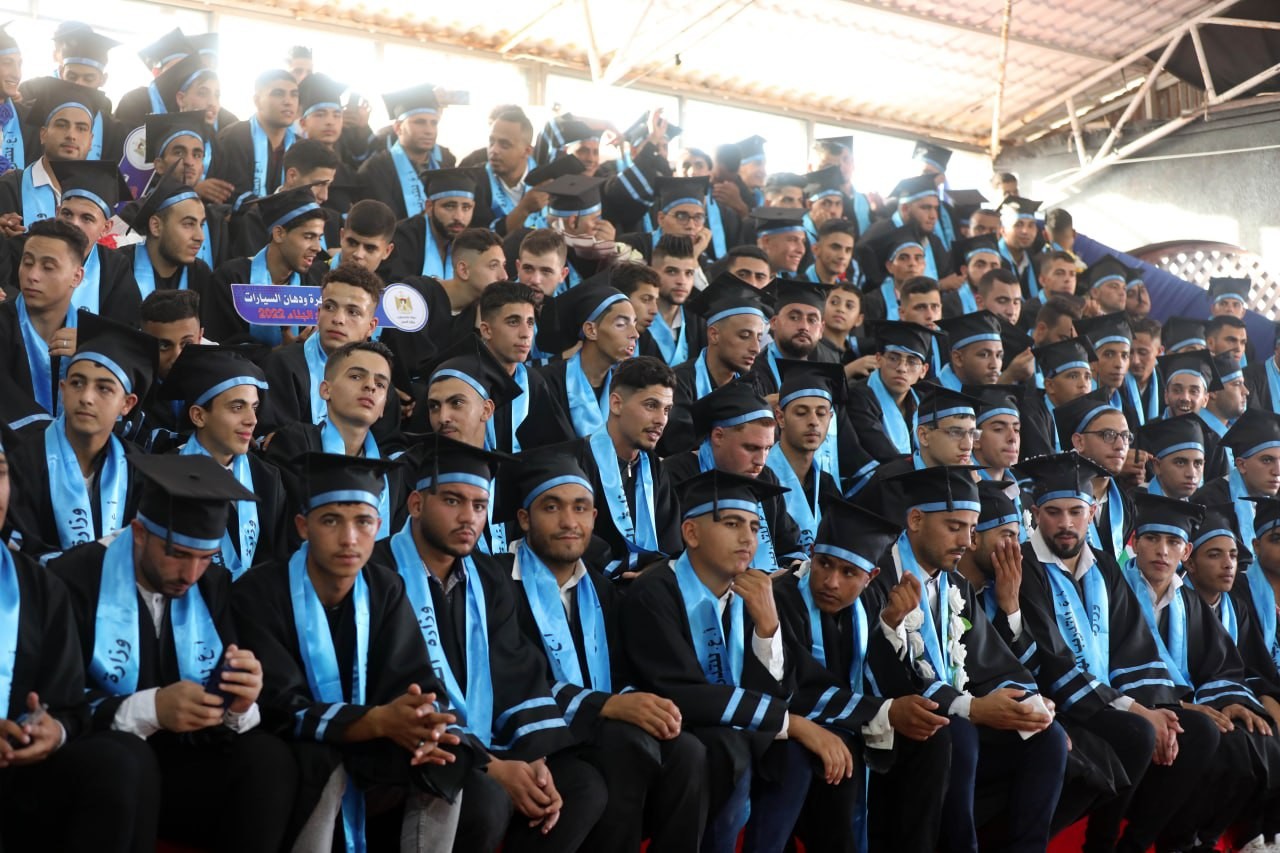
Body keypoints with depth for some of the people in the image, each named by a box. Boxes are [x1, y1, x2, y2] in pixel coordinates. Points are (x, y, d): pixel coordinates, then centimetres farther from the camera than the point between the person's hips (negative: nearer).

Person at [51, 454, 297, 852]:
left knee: (269, 757, -24)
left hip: (186, 766, 4)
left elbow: (237, 715, 3)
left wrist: (240, 707, -21)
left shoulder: (217, 586, 4)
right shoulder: (74, 579, -11)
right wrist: (149, 709, -27)